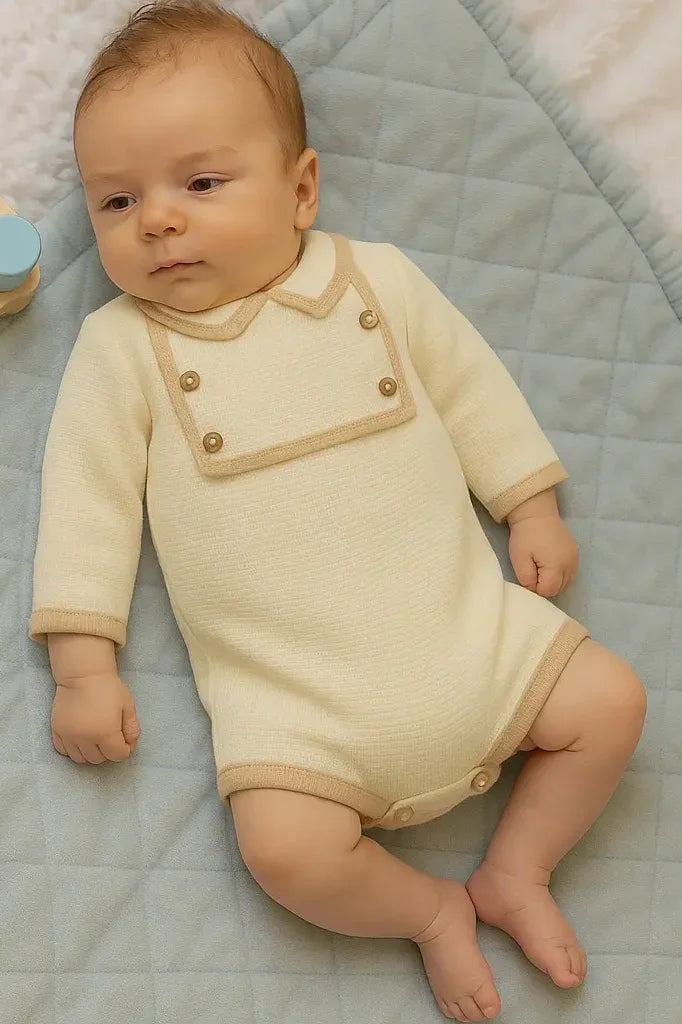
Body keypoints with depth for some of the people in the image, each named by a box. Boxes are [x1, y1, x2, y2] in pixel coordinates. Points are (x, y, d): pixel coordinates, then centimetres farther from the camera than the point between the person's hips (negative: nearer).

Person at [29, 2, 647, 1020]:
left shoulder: (377, 278, 6)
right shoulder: (121, 346, 0)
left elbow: (471, 387, 16)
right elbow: (86, 497, -1)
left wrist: (531, 505, 13)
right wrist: (86, 665, -5)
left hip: (464, 625, 3)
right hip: (290, 697, -2)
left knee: (611, 700, -2)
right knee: (285, 847, -22)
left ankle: (516, 869, 18)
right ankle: (430, 907, 8)